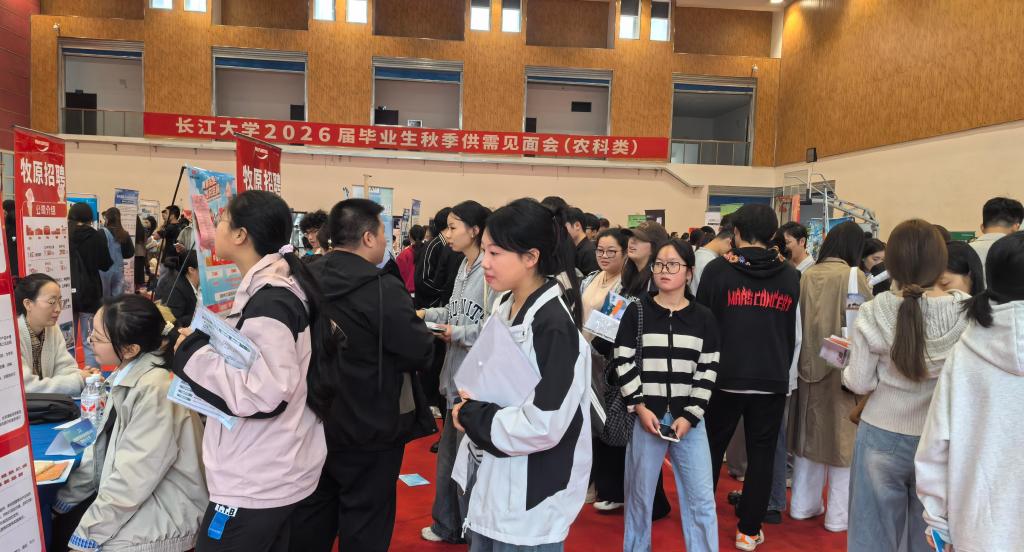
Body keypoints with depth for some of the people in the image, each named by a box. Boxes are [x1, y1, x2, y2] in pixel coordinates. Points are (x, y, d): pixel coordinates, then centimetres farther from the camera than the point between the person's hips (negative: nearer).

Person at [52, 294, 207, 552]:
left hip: (164, 513, -8)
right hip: (130, 496, 8)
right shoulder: (126, 375, 3)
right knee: (56, 526, 5)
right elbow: (103, 448, 10)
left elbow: (133, 476, -24)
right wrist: (64, 498, 9)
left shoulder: (155, 388, -26)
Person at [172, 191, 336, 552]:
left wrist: (195, 350, -20)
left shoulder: (270, 302, -23)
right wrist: (203, 341, 8)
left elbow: (264, 395, -29)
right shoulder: (270, 288, 8)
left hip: (257, 483, -9)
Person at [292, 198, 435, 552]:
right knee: (364, 522, 8)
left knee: (312, 514, 20)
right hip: (370, 427, -6)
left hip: (315, 419, 7)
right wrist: (417, 326, 3)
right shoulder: (383, 289, -23)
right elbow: (421, 355, -18)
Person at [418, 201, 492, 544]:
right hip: (457, 373, 9)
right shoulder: (464, 267, 9)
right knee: (450, 451, 20)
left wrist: (457, 334, -19)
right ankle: (448, 524, 38)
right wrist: (426, 314, 5)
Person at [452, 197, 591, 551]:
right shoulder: (505, 307, 4)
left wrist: (472, 417, -15)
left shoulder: (553, 325, -23)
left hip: (530, 500, -8)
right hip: (490, 480, 8)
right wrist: (472, 400, -5)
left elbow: (544, 426, -28)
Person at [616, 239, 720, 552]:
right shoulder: (637, 311, 0)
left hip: (689, 417, 1)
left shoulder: (703, 318, 4)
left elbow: (707, 372, 1)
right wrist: (640, 408, -9)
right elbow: (623, 363, -2)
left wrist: (689, 416, -7)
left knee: (701, 498, 4)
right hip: (646, 415, -1)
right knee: (640, 493, 10)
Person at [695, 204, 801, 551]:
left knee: (711, 448, 14)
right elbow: (797, 334, 8)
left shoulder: (718, 269, -6)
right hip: (773, 380, 2)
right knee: (762, 454, 11)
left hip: (724, 377, -1)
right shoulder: (791, 276, 3)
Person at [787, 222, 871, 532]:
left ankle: (804, 504, 26)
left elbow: (798, 322, 6)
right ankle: (838, 515, 13)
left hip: (808, 365, 5)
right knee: (842, 435, 6)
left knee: (809, 432, 16)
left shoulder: (807, 276, 2)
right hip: (841, 368, -5)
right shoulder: (852, 276, -12)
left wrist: (808, 356, 15)